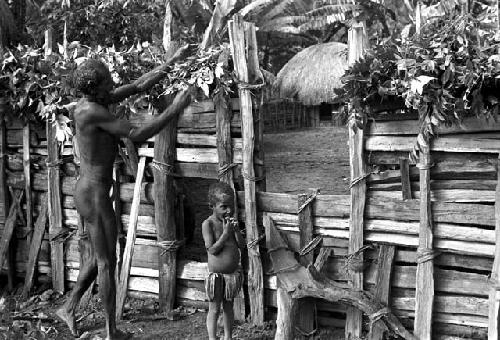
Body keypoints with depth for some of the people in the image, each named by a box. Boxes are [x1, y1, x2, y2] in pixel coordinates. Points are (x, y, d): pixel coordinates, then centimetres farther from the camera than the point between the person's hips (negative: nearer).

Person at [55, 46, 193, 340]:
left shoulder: (93, 101, 6)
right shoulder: (93, 111, -23)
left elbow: (140, 86, 11)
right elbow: (138, 135, -26)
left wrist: (173, 62, 9)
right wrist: (174, 110, -21)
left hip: (90, 191, 10)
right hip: (95, 196, -10)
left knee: (100, 257, 23)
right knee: (107, 263, 3)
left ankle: (69, 308, 32)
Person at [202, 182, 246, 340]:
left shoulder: (230, 221, 3)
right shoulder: (208, 224, -14)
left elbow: (241, 245, 1)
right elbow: (212, 250, -20)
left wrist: (236, 230, -15)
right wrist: (226, 233, -22)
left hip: (233, 273, 6)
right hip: (216, 274, -5)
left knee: (228, 307, 17)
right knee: (214, 309, 3)